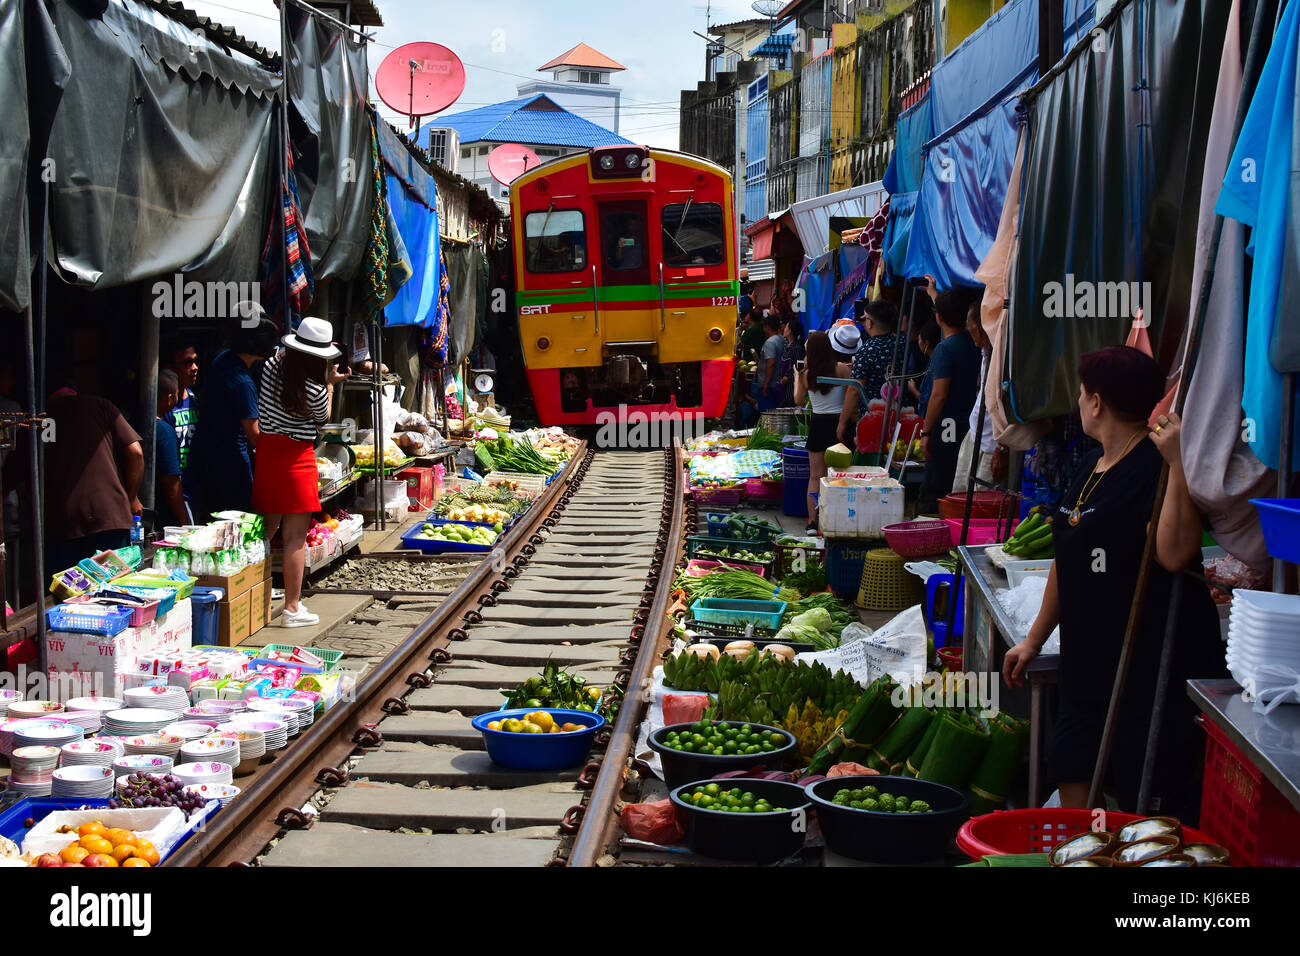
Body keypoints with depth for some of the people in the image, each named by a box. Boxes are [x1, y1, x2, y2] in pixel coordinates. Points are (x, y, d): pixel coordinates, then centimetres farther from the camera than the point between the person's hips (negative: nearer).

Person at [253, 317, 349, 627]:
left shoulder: (273, 366, -1)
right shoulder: (316, 391, -16)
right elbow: (322, 419, 5)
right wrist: (330, 385, 13)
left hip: (267, 451, 6)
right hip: (297, 457, -6)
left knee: (267, 529, 17)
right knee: (296, 536, -1)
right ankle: (292, 608, 1)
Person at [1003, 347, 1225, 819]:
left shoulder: (1156, 466, -14)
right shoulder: (1091, 467, 14)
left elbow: (1175, 553, -29)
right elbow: (1067, 562, 21)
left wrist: (1179, 464, -33)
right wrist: (1033, 640, 24)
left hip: (1153, 669, -9)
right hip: (1087, 663, 9)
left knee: (1147, 805, -5)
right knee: (1072, 785, 12)